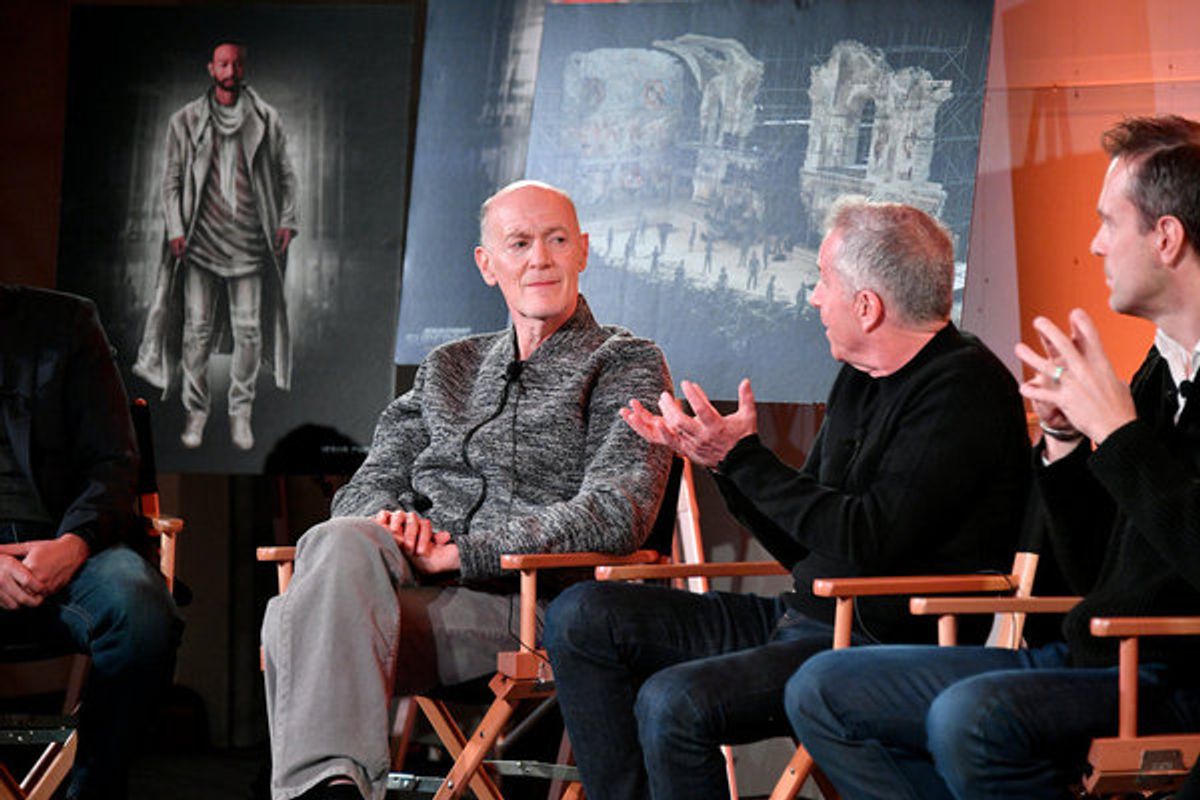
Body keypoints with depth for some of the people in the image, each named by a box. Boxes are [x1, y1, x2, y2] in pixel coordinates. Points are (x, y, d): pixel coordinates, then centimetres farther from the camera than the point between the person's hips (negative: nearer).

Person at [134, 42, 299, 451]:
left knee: (248, 330, -1)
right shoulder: (185, 121, 5)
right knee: (197, 329, -2)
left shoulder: (266, 121, 6)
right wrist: (175, 229, -3)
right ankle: (196, 410, 9)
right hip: (201, 239, 0)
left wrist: (286, 220, 2)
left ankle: (241, 411, 12)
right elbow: (172, 179, 7)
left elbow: (285, 174, 13)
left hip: (248, 241, 0)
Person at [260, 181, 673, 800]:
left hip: (527, 604, -5)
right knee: (341, 542, -35)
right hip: (424, 591, 5)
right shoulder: (447, 368, 29)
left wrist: (458, 552, -12)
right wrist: (389, 521, -5)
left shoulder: (627, 365, 11)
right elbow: (369, 486, 23)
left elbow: (614, 517, -5)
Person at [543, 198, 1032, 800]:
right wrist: (719, 458, 6)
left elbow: (872, 542, -22)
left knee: (676, 701, -30)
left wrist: (744, 458, -14)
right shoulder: (859, 380, 14)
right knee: (581, 617, 4)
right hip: (802, 617, 10)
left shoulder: (964, 388, -14)